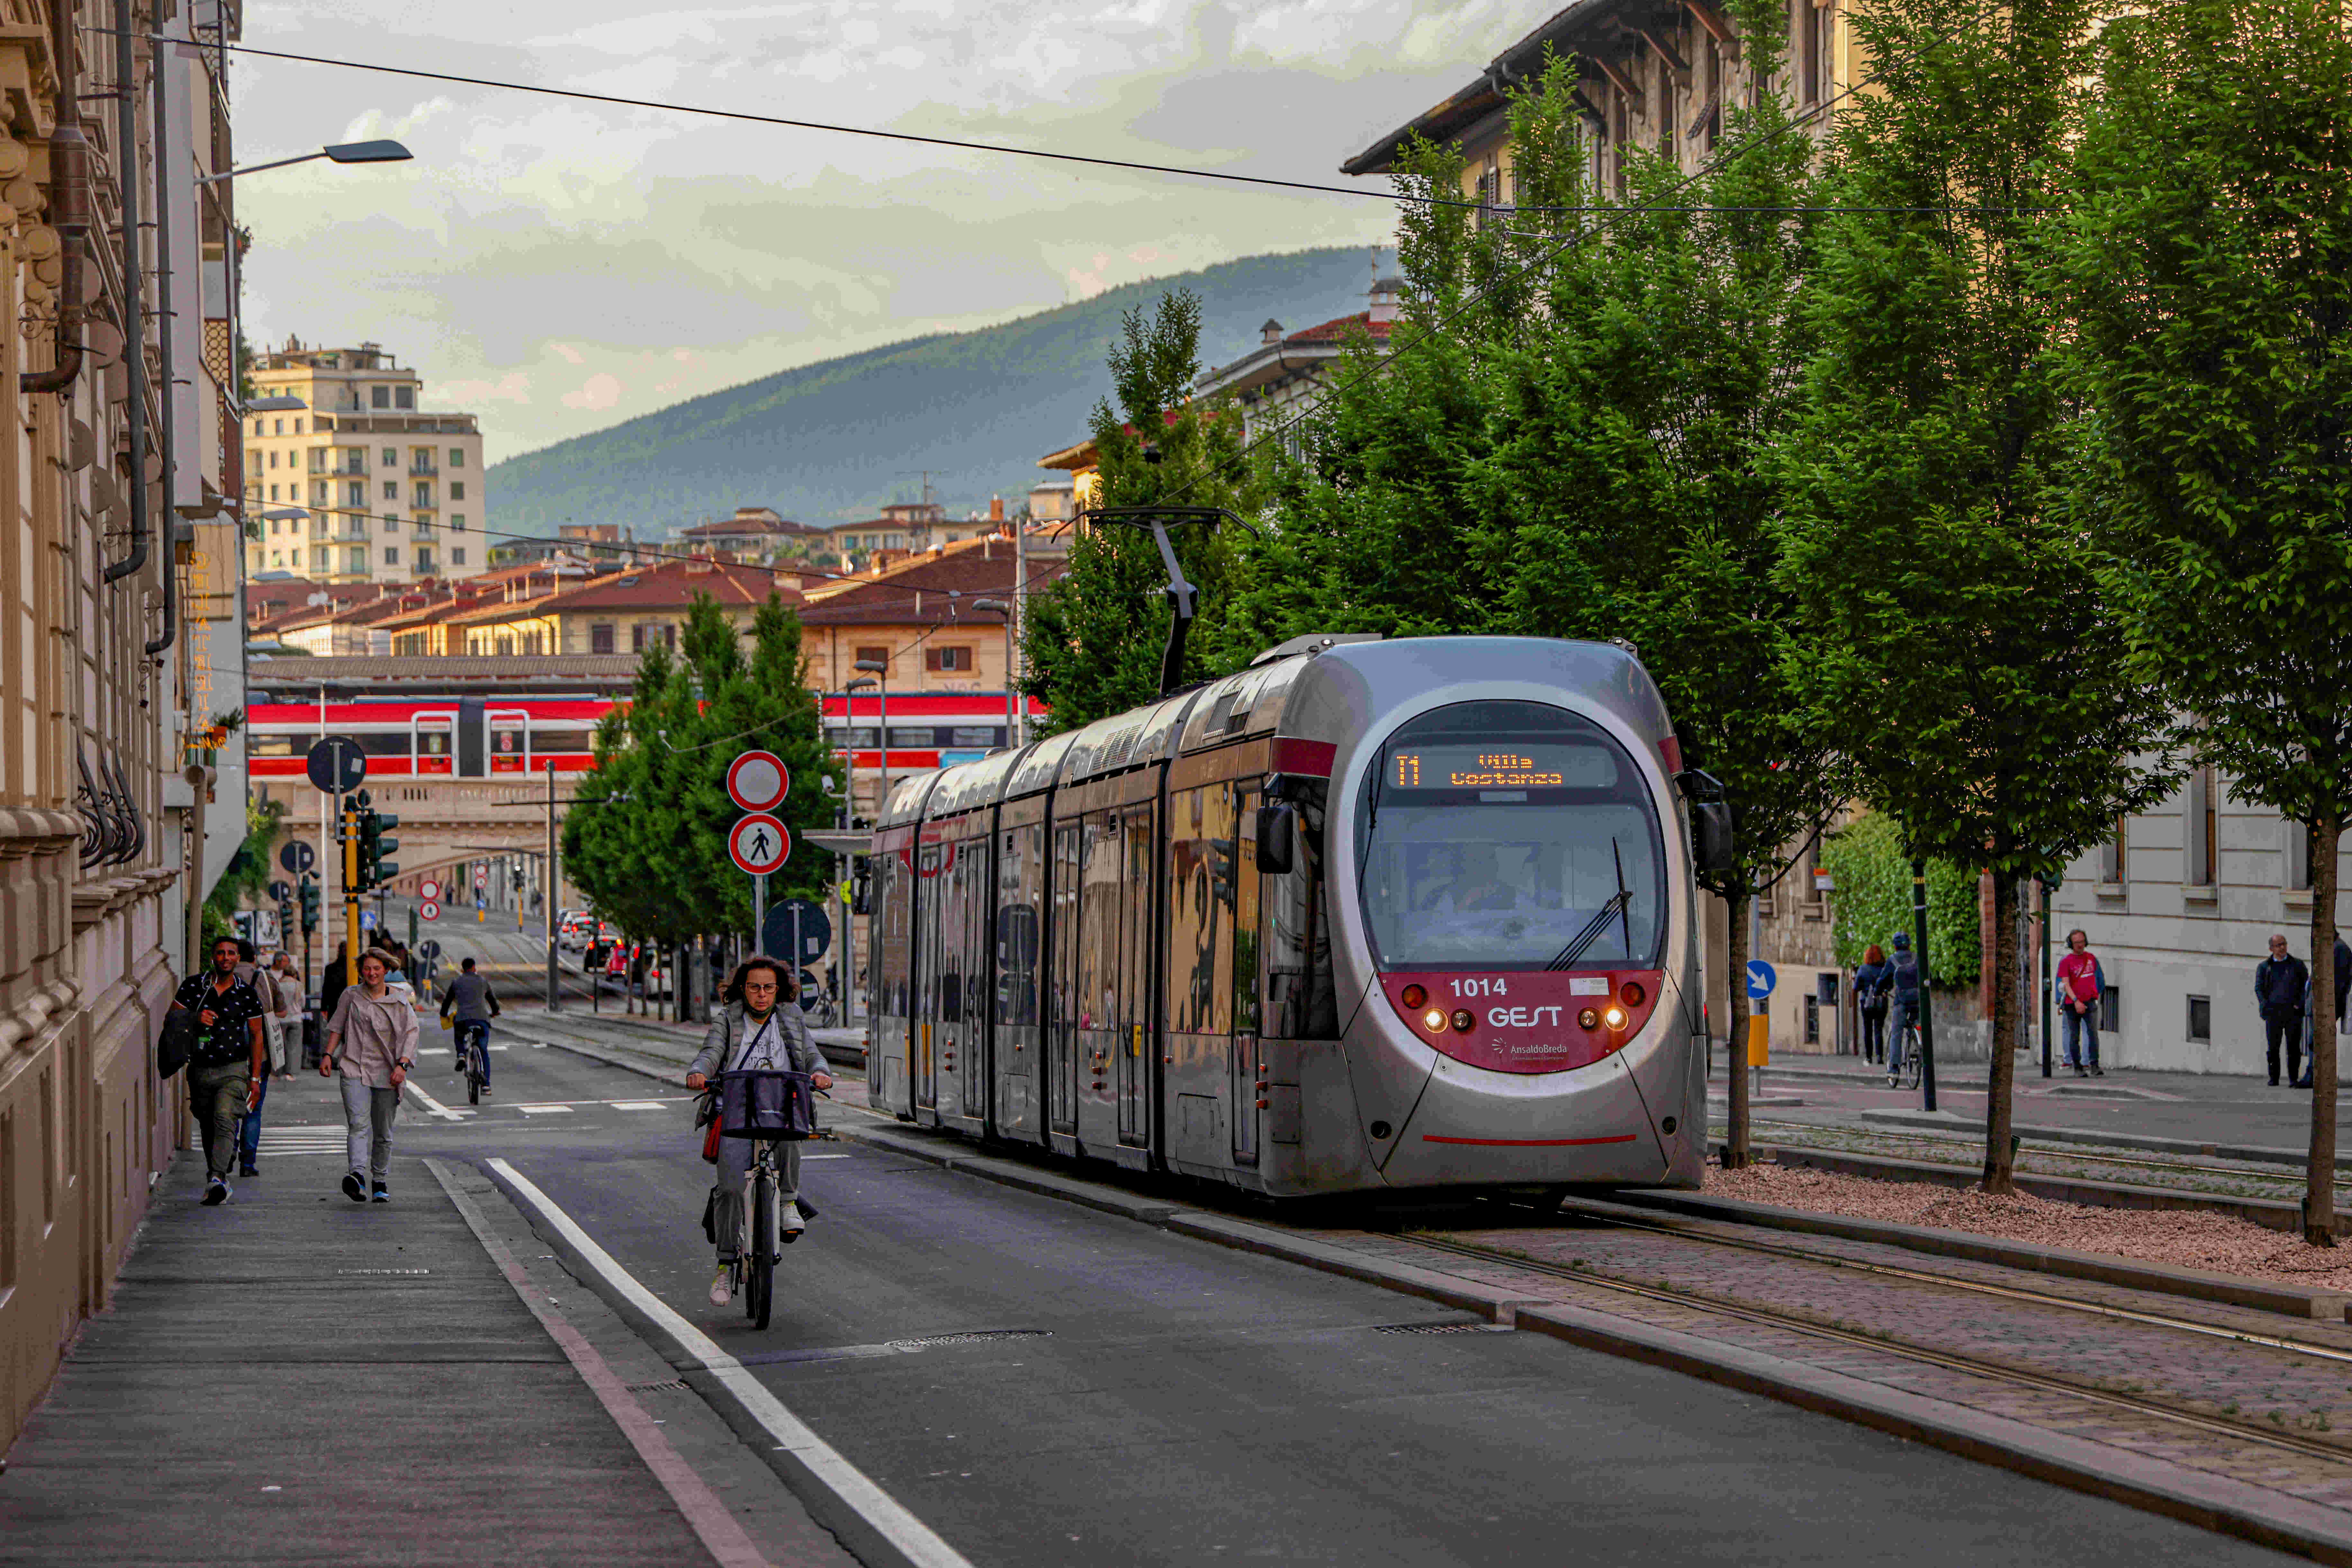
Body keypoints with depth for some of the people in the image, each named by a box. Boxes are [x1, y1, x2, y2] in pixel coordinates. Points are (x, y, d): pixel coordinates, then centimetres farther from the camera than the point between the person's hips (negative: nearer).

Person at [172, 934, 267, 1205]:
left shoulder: (246, 994, 3)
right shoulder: (193, 986, 4)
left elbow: (256, 1035, 8)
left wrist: (255, 1078, 3)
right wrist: (196, 1019, -15)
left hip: (234, 1070, -3)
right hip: (200, 1069, 3)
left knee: (225, 1119, -23)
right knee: (207, 1128, 10)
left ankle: (217, 1180, -34)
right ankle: (217, 1180, 26)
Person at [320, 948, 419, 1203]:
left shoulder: (399, 1002, 5)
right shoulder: (351, 996, 8)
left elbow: (411, 1034, -1)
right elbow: (337, 1028, 18)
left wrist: (402, 1065, -14)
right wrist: (328, 1055, 6)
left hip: (387, 1074, 1)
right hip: (355, 1070, -1)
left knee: (383, 1134, 8)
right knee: (358, 1124, -20)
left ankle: (380, 1183, 21)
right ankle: (358, 1176, -36)